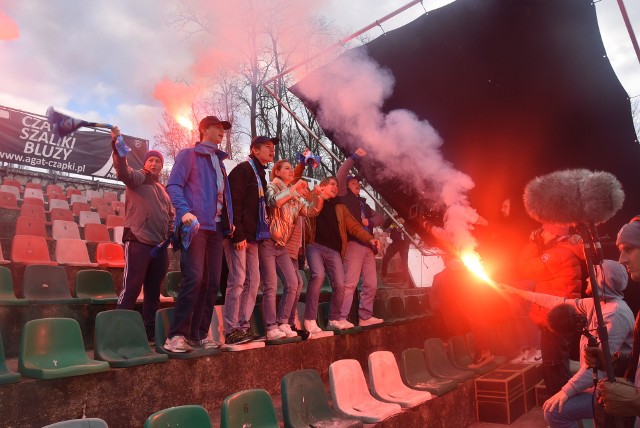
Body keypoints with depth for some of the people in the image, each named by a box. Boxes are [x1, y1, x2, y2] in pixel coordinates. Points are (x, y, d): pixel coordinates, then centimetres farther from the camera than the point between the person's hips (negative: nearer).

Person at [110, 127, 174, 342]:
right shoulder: (137, 178, 3)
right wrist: (117, 146, -32)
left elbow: (170, 215, 26)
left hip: (159, 245, 7)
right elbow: (123, 171, -18)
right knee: (131, 289, -8)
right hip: (138, 243, -7)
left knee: (153, 291, 11)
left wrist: (172, 234, 11)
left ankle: (150, 332, 19)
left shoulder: (162, 189, 22)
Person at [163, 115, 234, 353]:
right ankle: (176, 335, -8)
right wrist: (185, 211, -22)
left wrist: (229, 221, 13)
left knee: (212, 282, 5)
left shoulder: (219, 161, 24)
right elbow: (173, 186, -6)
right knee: (194, 278, -16)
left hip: (216, 227, 7)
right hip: (196, 225, -7)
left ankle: (199, 334, 13)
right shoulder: (188, 154, 4)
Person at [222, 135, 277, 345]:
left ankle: (243, 326, 15)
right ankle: (231, 331, -1)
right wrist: (238, 235, -21)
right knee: (237, 280, -8)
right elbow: (234, 203, -16)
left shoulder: (260, 174, 20)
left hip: (253, 236, 9)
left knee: (253, 282, 8)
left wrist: (257, 235, 12)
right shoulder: (243, 169, -7)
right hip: (239, 236, -9)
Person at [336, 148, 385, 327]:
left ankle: (365, 317, 16)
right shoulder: (345, 198, 6)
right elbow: (340, 176, -7)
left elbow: (379, 217, 23)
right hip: (353, 243, -8)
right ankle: (341, 318, -10)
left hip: (368, 245, 8)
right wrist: (354, 157, -2)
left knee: (371, 284, 8)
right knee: (350, 283, -12)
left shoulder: (362, 203, 26)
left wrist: (370, 221, 1)